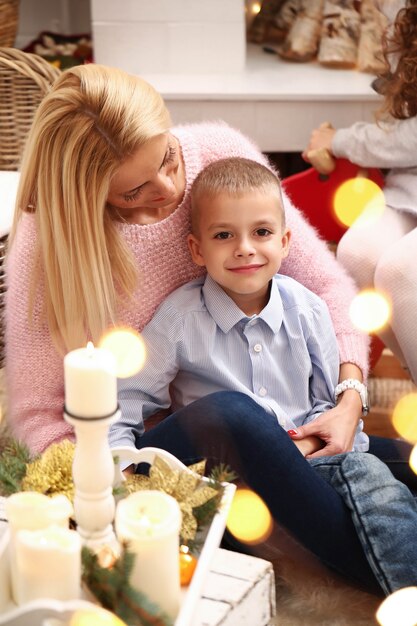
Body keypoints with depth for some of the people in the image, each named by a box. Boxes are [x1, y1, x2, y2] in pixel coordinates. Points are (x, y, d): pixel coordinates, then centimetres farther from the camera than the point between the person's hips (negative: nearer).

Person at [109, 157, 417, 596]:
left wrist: (302, 446, -13)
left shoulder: (307, 310, 1)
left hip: (306, 458, 2)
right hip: (220, 471, -2)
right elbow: (124, 399, -4)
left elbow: (328, 401, 6)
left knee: (367, 472, -27)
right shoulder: (180, 317, -6)